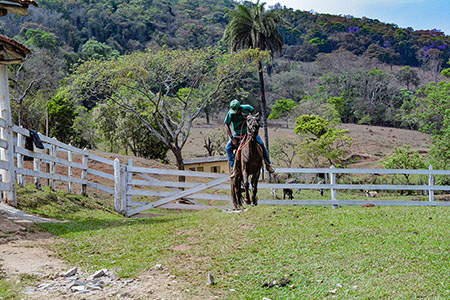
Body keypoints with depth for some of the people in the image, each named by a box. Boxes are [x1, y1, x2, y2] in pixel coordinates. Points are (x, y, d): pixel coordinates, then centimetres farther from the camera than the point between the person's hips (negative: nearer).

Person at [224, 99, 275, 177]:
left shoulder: (246, 108, -18)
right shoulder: (230, 113, -21)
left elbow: (253, 110, 7)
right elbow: (227, 125, -18)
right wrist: (232, 139, -24)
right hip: (237, 134, 0)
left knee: (261, 144, -14)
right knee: (228, 147, -18)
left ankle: (267, 164, 3)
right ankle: (234, 167, -9)